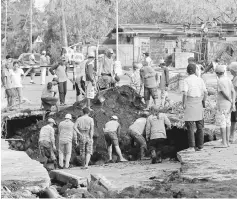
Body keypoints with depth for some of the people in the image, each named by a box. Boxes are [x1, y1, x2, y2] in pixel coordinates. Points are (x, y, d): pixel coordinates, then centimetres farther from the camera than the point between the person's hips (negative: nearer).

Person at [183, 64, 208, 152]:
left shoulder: (186, 80, -7)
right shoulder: (200, 80, 5)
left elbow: (185, 93, -16)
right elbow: (205, 92, 3)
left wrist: (183, 103, -7)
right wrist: (204, 101, 15)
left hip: (190, 102, -4)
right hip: (199, 103, 4)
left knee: (190, 126, -2)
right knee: (200, 126, 10)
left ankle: (191, 146, -5)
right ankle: (200, 146, 12)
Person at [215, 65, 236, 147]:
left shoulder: (220, 81, -16)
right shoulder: (228, 79, 8)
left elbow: (225, 94, -19)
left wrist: (231, 102, -3)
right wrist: (233, 104, 0)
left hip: (222, 105, -8)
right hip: (228, 105, 8)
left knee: (222, 123, -5)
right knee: (227, 123, 11)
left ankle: (224, 143, -6)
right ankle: (227, 142, 14)